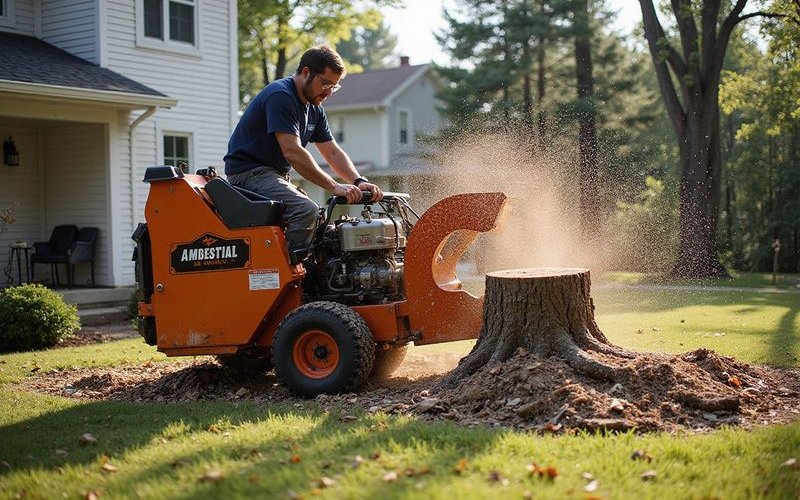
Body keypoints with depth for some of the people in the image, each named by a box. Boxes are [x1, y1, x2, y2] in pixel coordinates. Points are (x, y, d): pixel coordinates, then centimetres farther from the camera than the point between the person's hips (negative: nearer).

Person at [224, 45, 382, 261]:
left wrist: (359, 182, -7)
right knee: (306, 210, -28)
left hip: (276, 174, 10)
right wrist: (334, 186, -27)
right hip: (249, 170, -10)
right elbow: (292, 152, -26)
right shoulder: (280, 96, -18)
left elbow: (333, 152, 12)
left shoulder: (314, 109, 13)